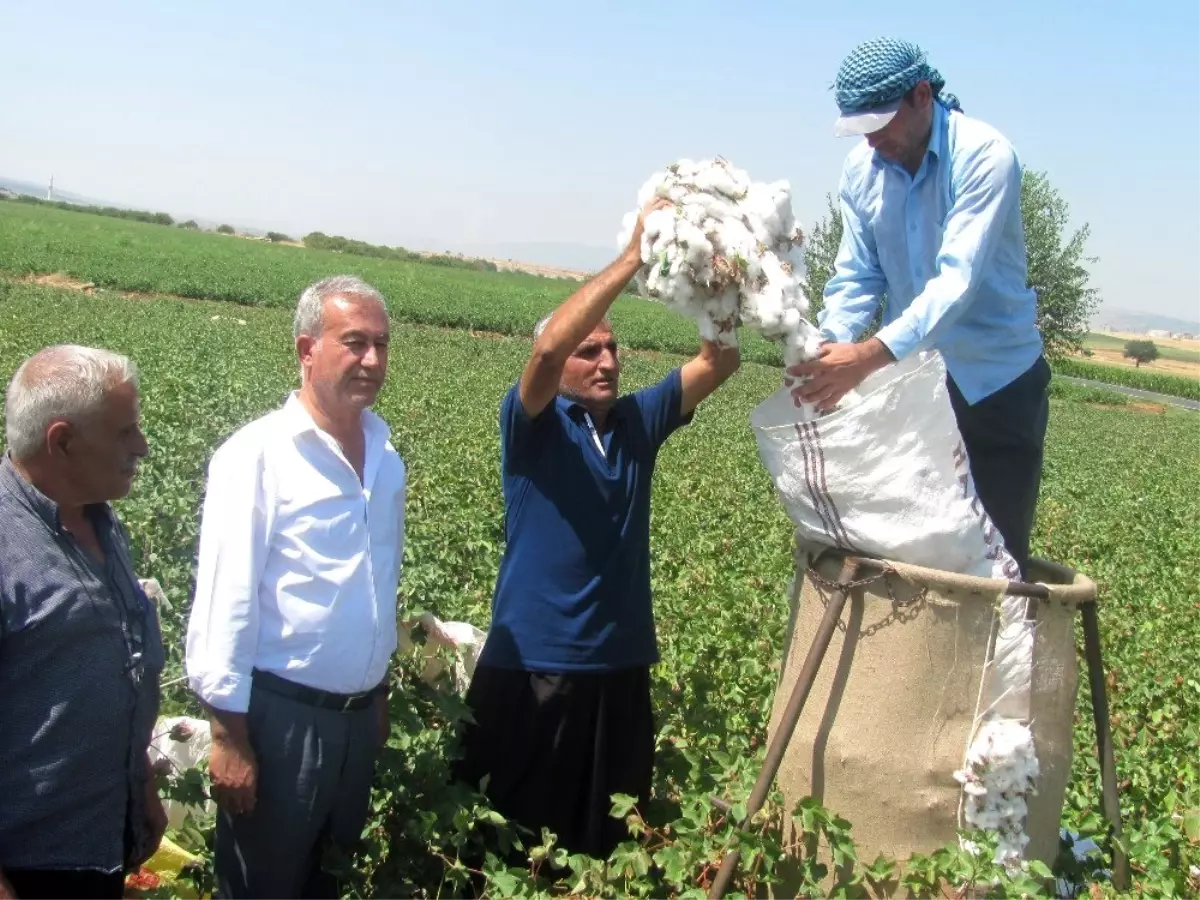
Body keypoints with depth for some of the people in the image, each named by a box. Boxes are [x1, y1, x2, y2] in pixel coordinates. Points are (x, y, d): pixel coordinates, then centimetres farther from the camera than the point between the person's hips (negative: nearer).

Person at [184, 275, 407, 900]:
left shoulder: (386, 458, 6)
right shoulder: (256, 455, -15)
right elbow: (225, 602, -16)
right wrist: (229, 737, -16)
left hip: (359, 714, 6)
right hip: (279, 715, -6)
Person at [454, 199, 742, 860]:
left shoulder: (639, 421, 7)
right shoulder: (533, 426, -6)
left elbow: (718, 363, -1)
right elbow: (547, 347, -25)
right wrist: (634, 255, -26)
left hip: (620, 667, 5)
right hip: (531, 667, -4)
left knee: (606, 841, 15)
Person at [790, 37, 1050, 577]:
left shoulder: (985, 156, -21)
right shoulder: (861, 169, -3)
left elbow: (958, 278, -31)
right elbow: (855, 277, -2)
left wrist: (870, 356, -43)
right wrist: (829, 351, -22)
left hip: (995, 381, -5)